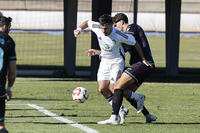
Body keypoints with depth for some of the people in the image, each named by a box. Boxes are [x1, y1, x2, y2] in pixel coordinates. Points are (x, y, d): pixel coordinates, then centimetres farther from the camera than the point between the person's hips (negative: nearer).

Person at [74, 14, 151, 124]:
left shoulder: (118, 35, -27)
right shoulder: (97, 27, -16)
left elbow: (134, 42, -12)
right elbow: (87, 23, 7)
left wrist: (143, 59, -6)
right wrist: (79, 29, -12)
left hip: (117, 61, -5)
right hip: (104, 62, 5)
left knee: (114, 88, -14)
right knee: (102, 89, -5)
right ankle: (121, 110, 11)